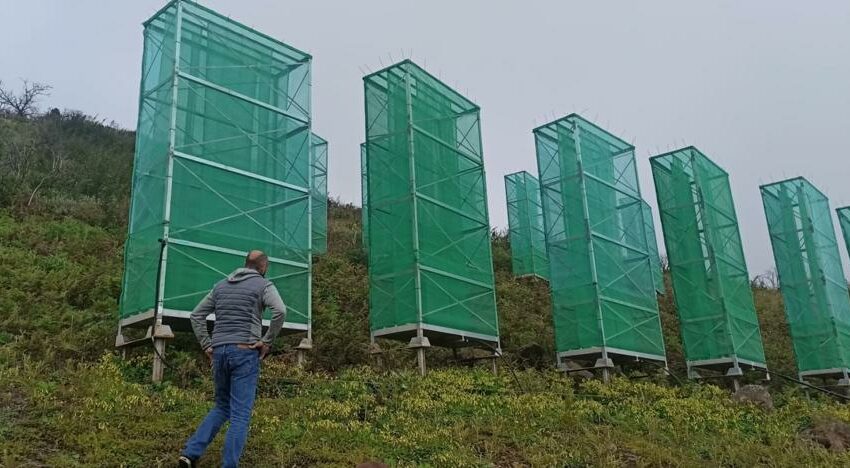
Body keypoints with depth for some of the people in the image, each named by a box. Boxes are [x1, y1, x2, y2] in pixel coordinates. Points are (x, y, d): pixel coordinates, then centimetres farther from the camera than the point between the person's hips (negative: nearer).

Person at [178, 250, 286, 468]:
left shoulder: (221, 285, 19)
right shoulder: (263, 285, 1)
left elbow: (196, 315, 19)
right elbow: (280, 311, -18)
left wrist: (206, 345, 15)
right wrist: (267, 342, -11)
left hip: (219, 351, 6)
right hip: (245, 352, -6)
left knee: (221, 407, 21)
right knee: (240, 414, -2)